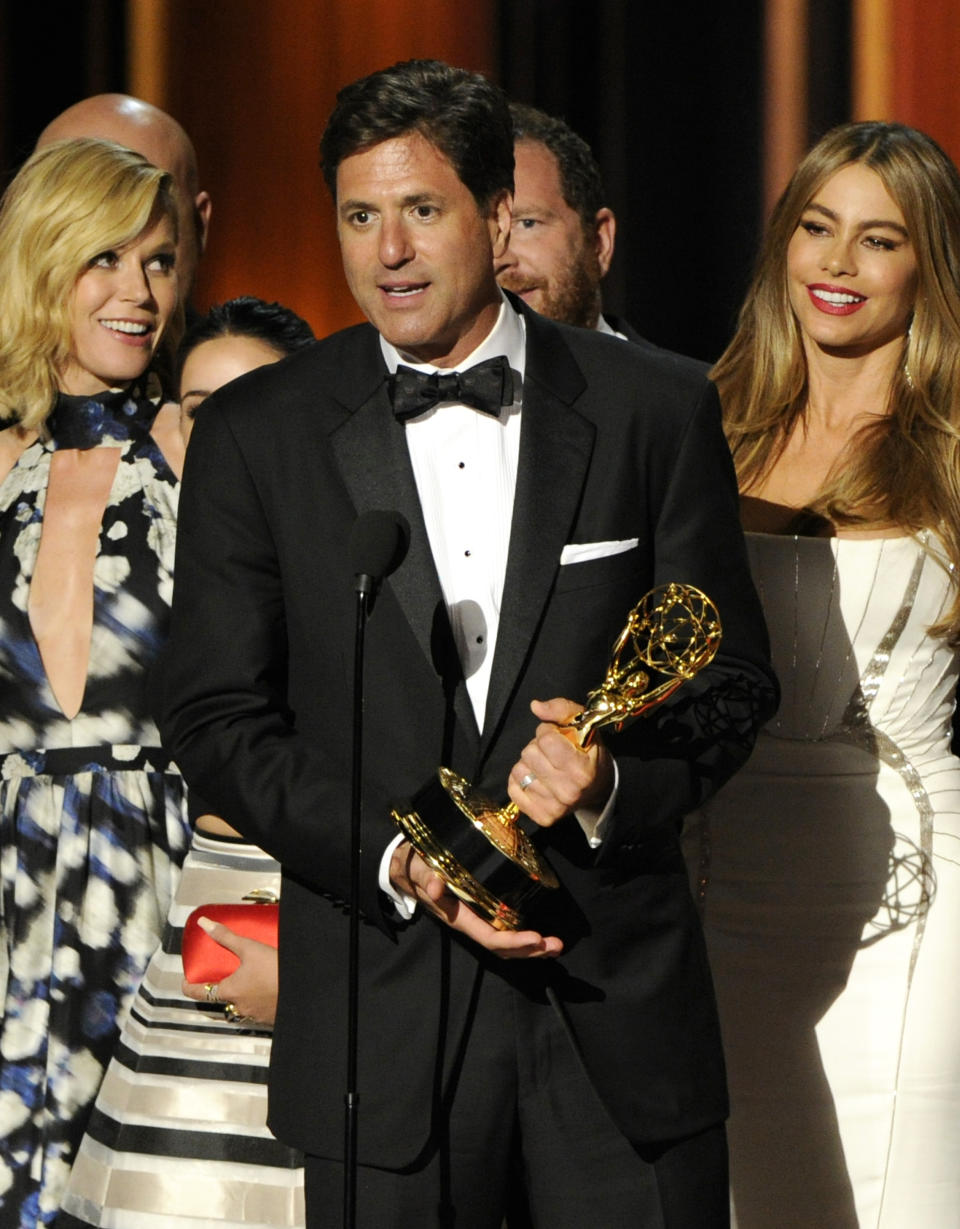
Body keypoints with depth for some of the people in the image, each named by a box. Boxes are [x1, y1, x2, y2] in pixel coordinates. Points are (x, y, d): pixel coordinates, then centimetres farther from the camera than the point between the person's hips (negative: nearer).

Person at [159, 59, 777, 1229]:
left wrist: (614, 784, -14)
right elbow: (215, 718, 1)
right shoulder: (255, 433, 2)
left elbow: (730, 679, 6)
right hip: (381, 992, 0)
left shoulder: (656, 409, 3)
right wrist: (396, 861, -12)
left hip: (618, 988, 0)